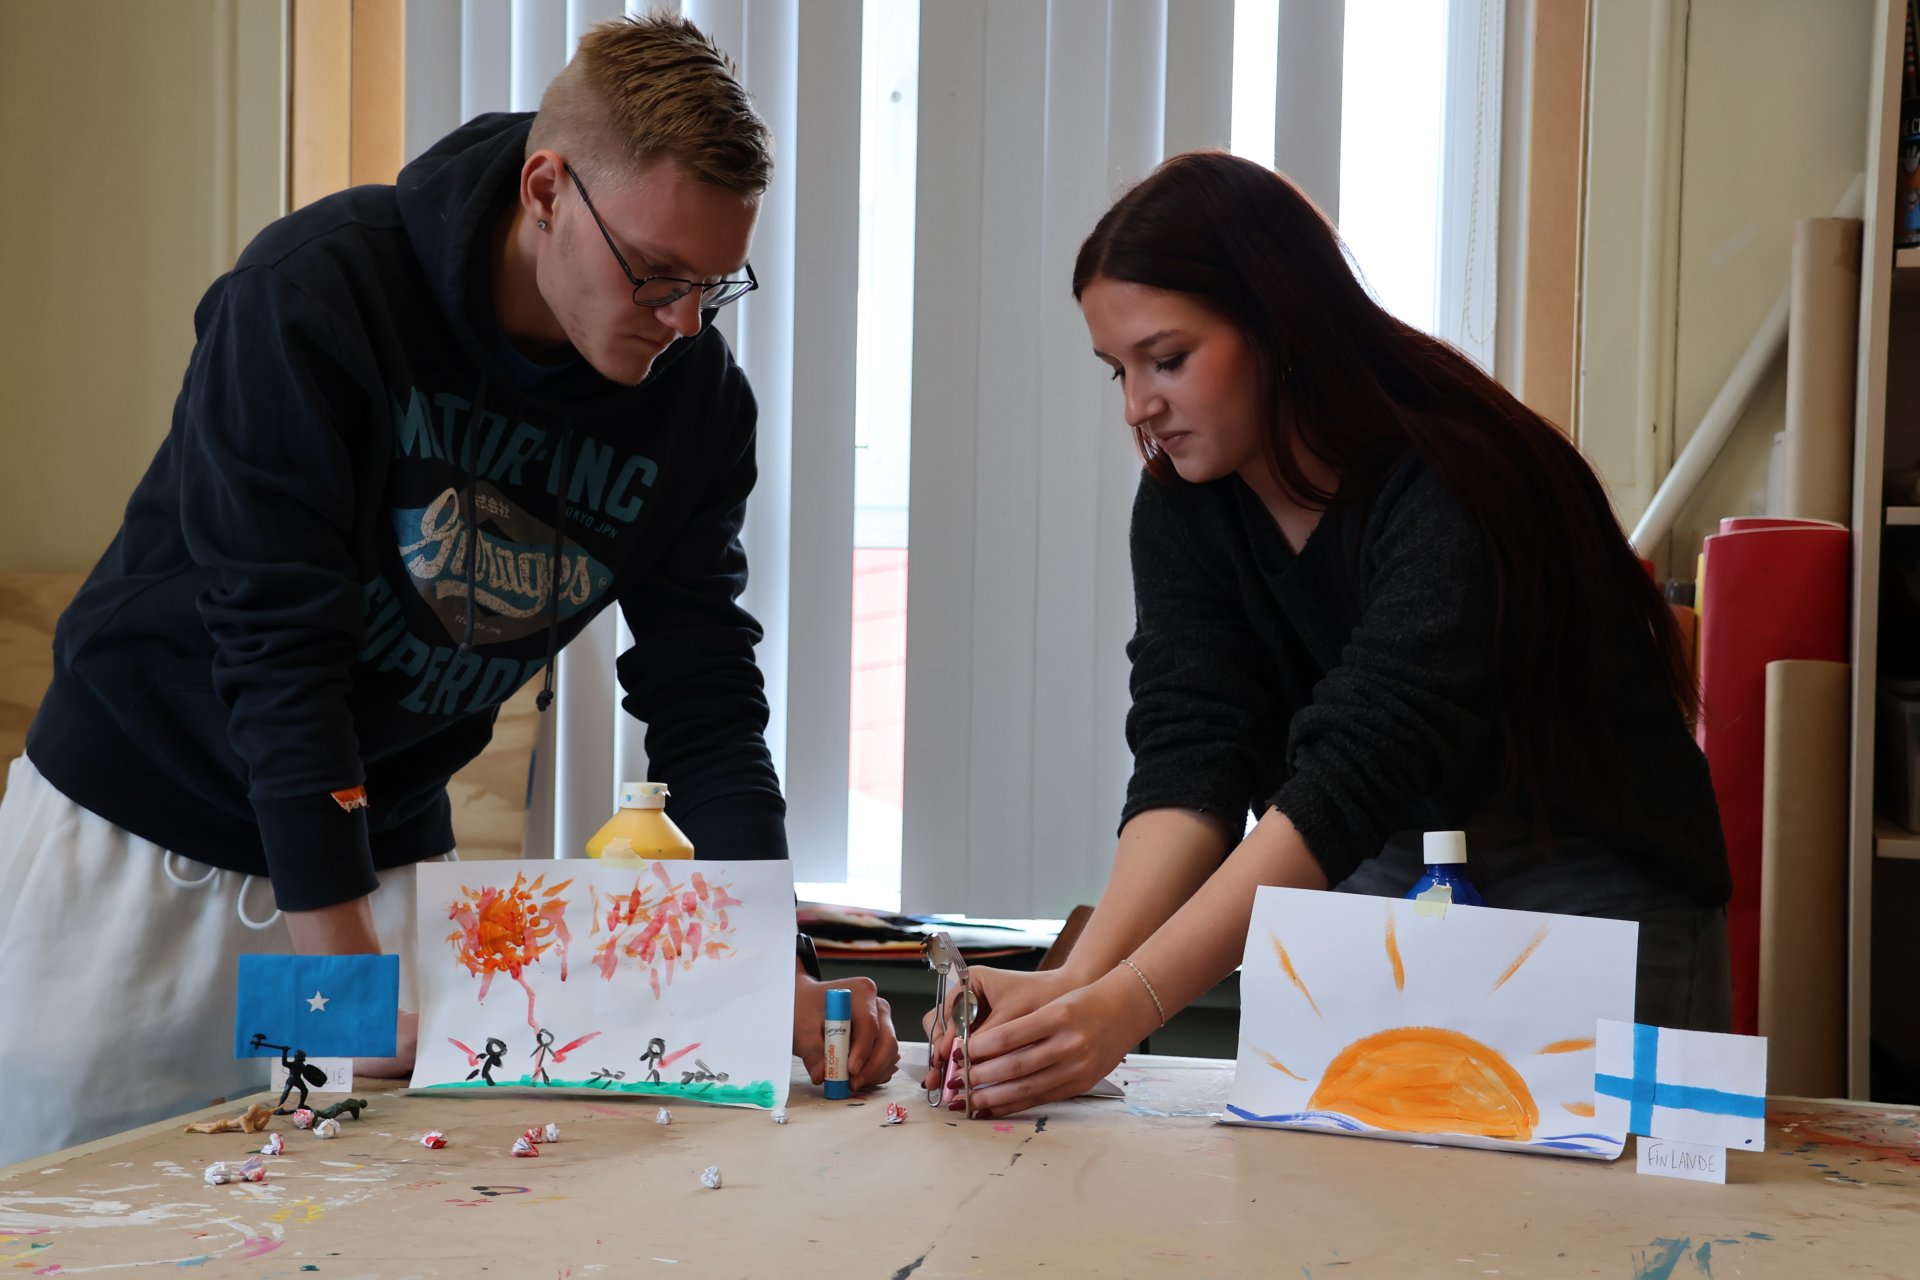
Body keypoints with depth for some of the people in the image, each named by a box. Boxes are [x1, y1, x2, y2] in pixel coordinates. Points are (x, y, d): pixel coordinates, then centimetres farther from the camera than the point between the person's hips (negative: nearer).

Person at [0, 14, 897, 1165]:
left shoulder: (696, 395, -8)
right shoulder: (314, 291, -23)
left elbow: (703, 693, -6)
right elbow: (278, 647, -26)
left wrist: (781, 971, -17)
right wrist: (350, 984, -29)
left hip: (384, 844, 4)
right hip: (139, 826, -3)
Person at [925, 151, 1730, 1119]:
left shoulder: (1453, 494, -26)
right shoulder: (1182, 504, -6)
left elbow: (1354, 777, -36)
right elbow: (1190, 758, -18)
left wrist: (1128, 1004, -45)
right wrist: (1079, 980, -36)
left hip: (1592, 896, -5)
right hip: (1387, 888, 5)